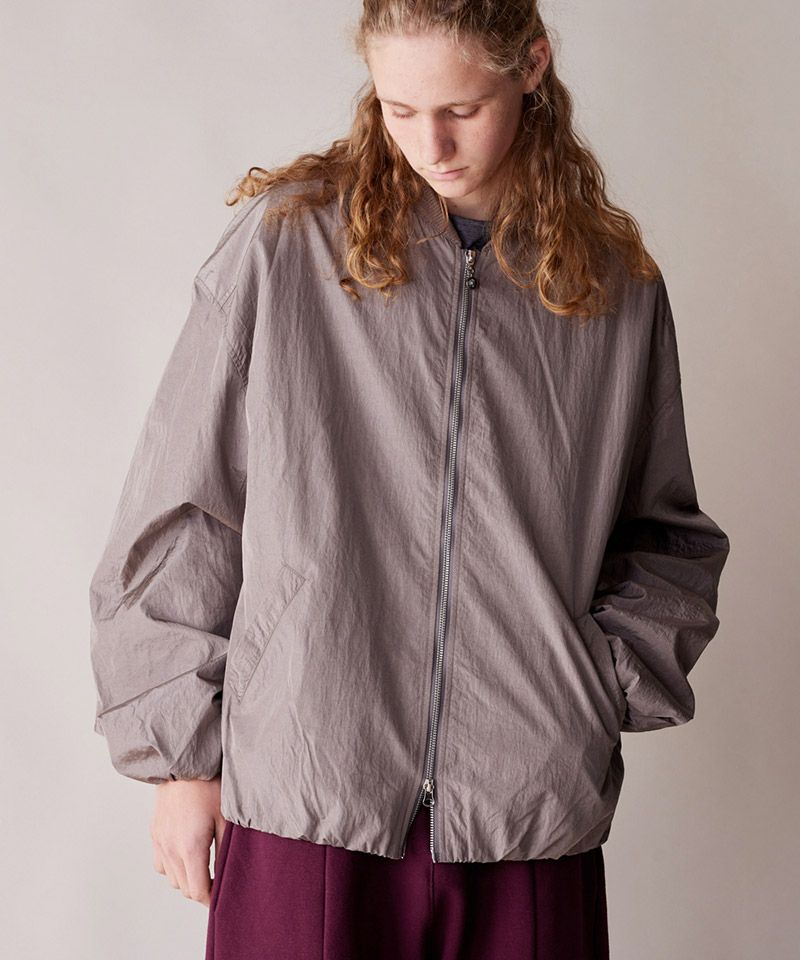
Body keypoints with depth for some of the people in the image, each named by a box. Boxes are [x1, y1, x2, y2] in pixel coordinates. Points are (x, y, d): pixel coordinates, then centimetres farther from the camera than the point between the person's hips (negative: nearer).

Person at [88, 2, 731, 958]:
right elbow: (180, 513, 2)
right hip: (303, 804, -2)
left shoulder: (617, 281, 6)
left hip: (532, 817, 2)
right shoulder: (283, 243, -2)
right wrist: (179, 753, 2)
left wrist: (611, 679, -1)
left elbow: (666, 535, 16)